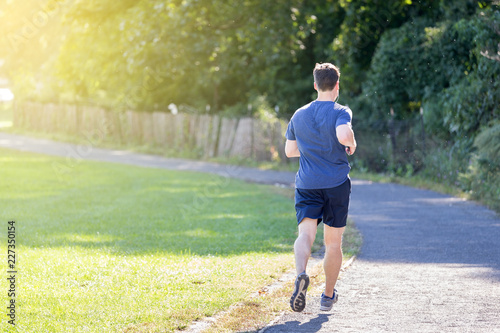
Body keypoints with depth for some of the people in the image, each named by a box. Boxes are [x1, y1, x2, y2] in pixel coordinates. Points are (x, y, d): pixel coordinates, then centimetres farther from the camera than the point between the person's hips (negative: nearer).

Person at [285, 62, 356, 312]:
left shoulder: (299, 115, 10)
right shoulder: (340, 112, -6)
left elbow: (289, 151, 17)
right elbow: (344, 135, -26)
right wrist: (352, 145, -4)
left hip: (307, 186, 2)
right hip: (337, 184, -2)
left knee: (305, 234, -10)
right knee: (333, 242, 11)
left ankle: (301, 273, -41)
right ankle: (328, 296, 20)